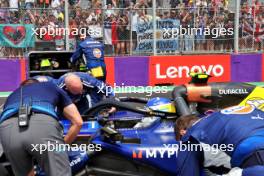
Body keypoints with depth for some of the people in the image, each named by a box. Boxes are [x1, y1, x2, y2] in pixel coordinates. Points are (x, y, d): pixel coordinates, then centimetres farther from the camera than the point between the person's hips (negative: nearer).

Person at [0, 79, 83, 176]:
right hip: (43, 124, -3)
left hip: (8, 128, 3)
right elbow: (78, 122, 31)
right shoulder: (53, 87, 39)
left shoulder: (12, 96, 44)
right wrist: (62, 144, 43)